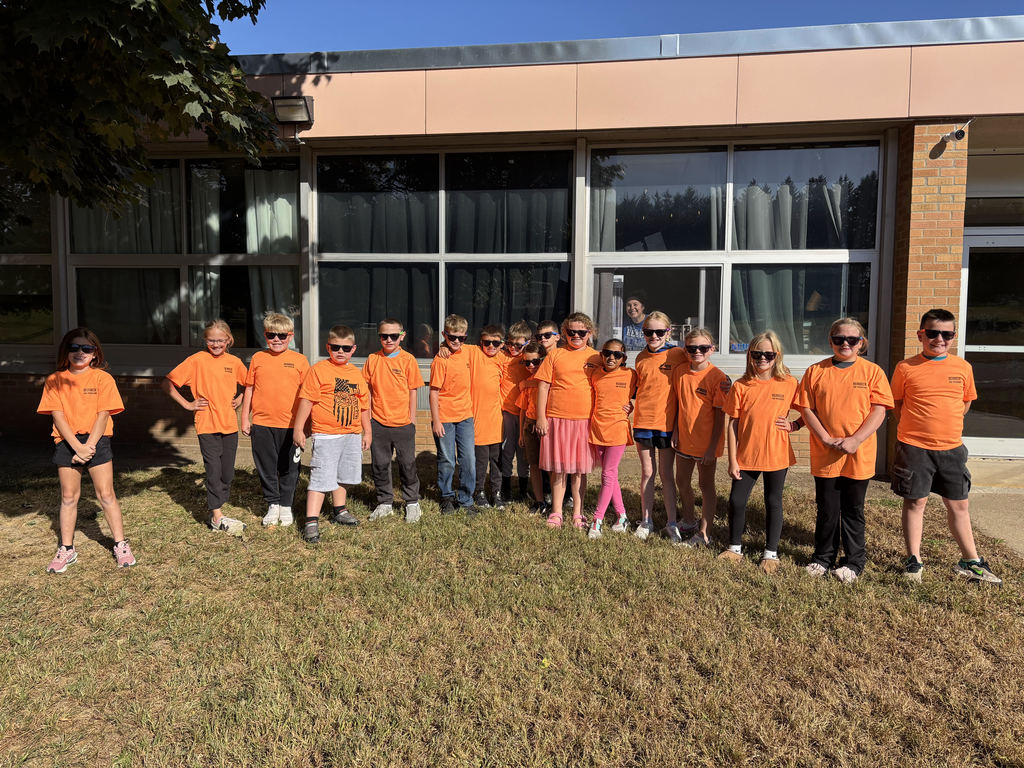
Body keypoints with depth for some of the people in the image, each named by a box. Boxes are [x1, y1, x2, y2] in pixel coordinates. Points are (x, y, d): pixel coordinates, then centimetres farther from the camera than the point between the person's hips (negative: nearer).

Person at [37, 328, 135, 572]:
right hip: (67, 443, 2)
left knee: (106, 495, 0)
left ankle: (120, 545, 9)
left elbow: (103, 415, -5)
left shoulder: (103, 378, -1)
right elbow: (58, 416, -3)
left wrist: (89, 446, -13)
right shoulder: (55, 380, 4)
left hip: (96, 440, -2)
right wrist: (77, 446, -13)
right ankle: (66, 550, 19)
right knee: (68, 497, 8)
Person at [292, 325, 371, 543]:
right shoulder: (318, 370, -7)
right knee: (321, 478, -9)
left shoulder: (356, 374, 11)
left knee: (343, 475, 18)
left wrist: (367, 431, 19)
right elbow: (306, 400, -8)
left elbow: (363, 404, 17)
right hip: (326, 435, -6)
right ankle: (311, 522, -5)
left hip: (352, 435, 6)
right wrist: (298, 428, -9)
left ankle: (339, 511, 36)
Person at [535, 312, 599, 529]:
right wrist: (541, 417, -2)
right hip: (556, 419, 0)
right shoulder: (555, 355, 4)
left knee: (579, 469, 8)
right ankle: (556, 513, 18)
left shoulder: (596, 358, 7)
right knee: (558, 468, 7)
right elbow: (543, 386, 3)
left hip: (584, 419, 1)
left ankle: (577, 514, 20)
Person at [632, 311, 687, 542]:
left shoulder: (677, 354, -6)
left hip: (667, 422, -3)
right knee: (647, 472, 10)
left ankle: (671, 523, 16)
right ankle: (646, 521, 21)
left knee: (666, 474, 5)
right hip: (643, 421, 3)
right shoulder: (641, 358, 6)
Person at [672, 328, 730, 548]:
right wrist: (675, 431, 4)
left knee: (706, 485, 5)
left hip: (706, 442, -6)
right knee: (682, 482, 18)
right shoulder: (680, 372, 1)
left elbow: (720, 415, -13)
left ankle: (704, 534, 14)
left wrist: (712, 447, -15)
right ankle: (689, 520, 40)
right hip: (684, 439, 6)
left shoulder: (718, 378, -14)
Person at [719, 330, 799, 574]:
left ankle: (771, 553, 23)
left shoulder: (788, 384, -4)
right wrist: (732, 460, -3)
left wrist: (794, 425, -7)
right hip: (746, 456, 1)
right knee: (736, 501, 4)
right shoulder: (741, 386, -3)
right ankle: (735, 547, 23)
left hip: (776, 455, -1)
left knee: (773, 502, 9)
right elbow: (733, 424, -1)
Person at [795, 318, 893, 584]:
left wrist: (854, 440, -16)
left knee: (853, 510, 10)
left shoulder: (872, 371, 0)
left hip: (859, 455, -1)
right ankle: (823, 557, 26)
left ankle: (854, 562, 24)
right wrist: (827, 439, -12)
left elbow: (878, 412, -5)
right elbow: (807, 410, 0)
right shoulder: (815, 371, 3)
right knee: (827, 510, 10)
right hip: (824, 454, 1)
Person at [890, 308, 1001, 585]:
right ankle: (914, 560, 17)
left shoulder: (963, 367, 3)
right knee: (915, 501, 5)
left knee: (959, 504, 12)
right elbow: (896, 404, 5)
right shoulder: (906, 368, -5)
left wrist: (945, 427, 6)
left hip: (952, 447, 3)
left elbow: (965, 402, 15)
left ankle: (971, 561, 26)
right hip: (914, 447, -3)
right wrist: (916, 427, -1)